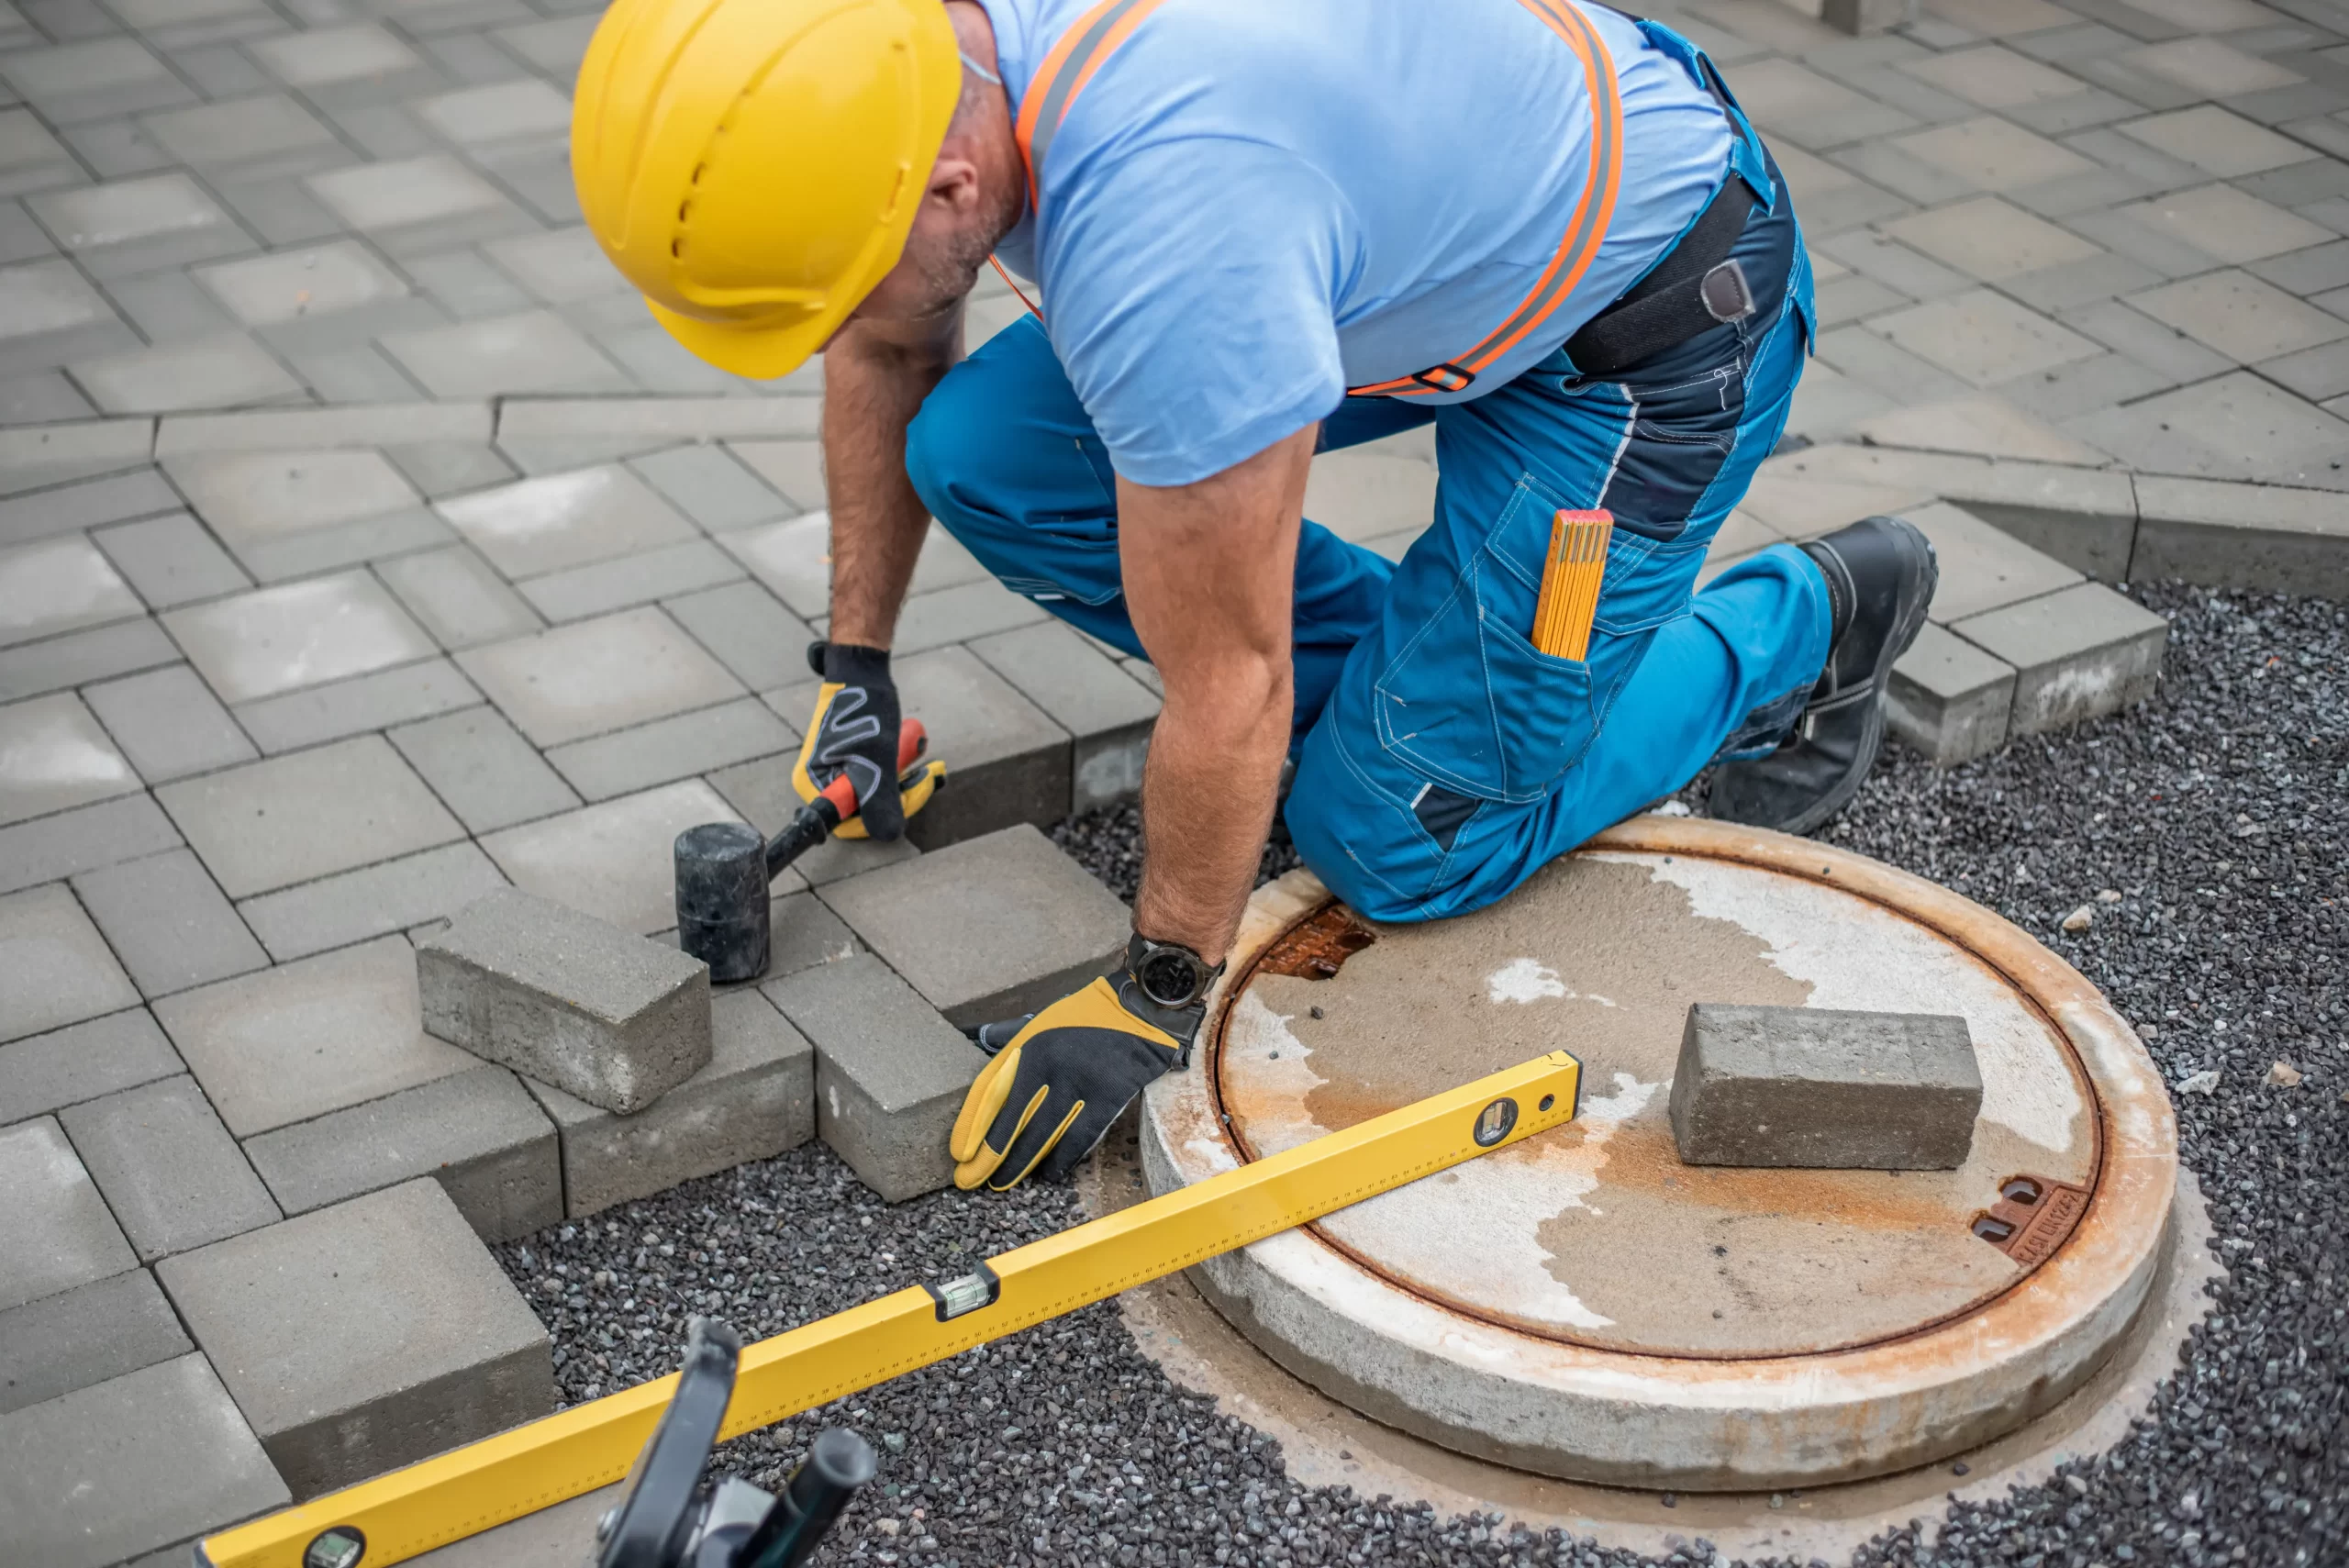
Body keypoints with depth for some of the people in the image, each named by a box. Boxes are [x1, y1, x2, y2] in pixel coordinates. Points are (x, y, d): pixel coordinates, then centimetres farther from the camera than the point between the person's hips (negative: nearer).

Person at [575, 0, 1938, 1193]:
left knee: (1403, 845, -8)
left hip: (1651, 309, -8)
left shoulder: (1161, 241, -42)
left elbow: (1227, 691, -30)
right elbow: (890, 356, 6)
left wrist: (1155, 1000, -17)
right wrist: (858, 664, 8)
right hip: (1442, 222, 8)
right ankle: (1398, 679, 12)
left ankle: (1804, 621, 13)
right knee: (981, 456, -5)